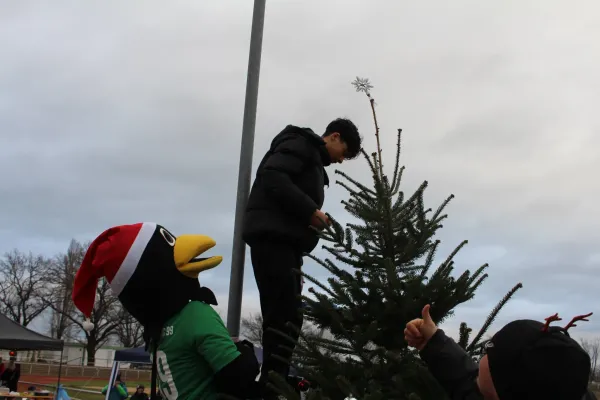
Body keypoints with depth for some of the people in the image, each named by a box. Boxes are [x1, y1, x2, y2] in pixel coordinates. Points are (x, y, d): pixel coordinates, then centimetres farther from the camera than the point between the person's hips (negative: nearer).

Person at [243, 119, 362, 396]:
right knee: (284, 315, -14)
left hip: (284, 242, 10)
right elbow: (273, 177, -17)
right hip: (273, 237, -10)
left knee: (286, 316, 7)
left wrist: (314, 217, 7)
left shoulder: (313, 159, 28)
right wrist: (311, 211, -16)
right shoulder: (300, 144, -2)